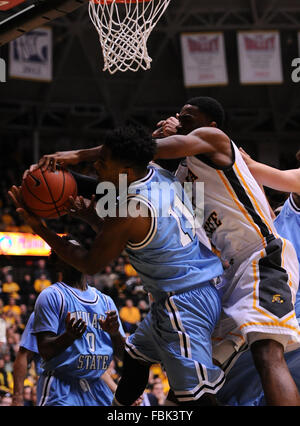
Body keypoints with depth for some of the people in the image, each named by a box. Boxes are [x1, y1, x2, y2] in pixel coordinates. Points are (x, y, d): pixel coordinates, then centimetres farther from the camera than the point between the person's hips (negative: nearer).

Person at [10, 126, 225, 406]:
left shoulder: (129, 211, -22)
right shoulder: (159, 175, 2)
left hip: (183, 303, -11)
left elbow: (90, 265, -8)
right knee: (136, 354, 28)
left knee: (195, 397, -12)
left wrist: (39, 228, -5)